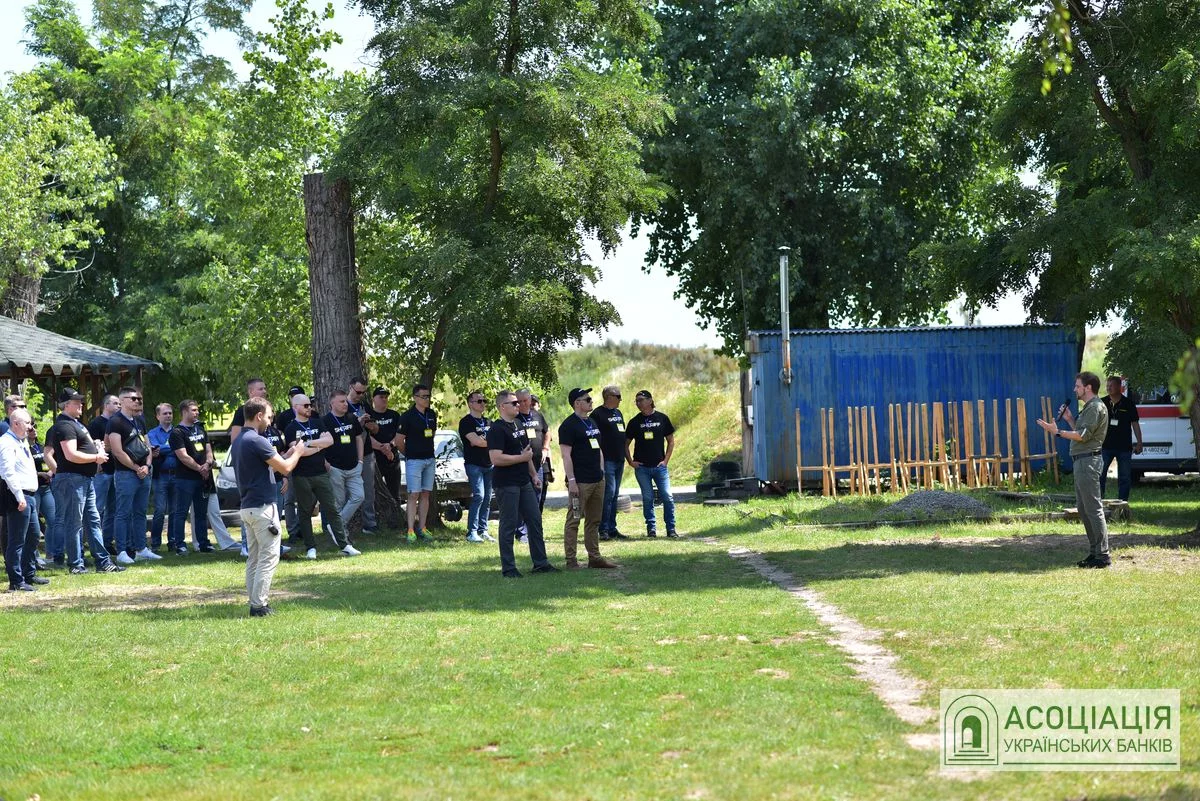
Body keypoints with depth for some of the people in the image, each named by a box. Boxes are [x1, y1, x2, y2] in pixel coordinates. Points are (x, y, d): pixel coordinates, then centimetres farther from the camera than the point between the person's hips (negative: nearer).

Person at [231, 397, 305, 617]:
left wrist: (288, 454, 19)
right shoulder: (257, 441, -17)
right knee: (269, 557, -6)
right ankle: (259, 605, -9)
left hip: (246, 506, 10)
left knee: (254, 558, 12)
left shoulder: (238, 442, 13)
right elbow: (285, 468, -15)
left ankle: (255, 602, 13)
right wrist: (297, 453, 4)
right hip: (263, 506, -10)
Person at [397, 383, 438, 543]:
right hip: (414, 461, -6)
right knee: (414, 495, -8)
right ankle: (411, 531, -7)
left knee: (425, 494, 7)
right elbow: (399, 440, -7)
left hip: (430, 459, 6)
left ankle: (422, 529, 11)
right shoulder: (407, 416, -11)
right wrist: (409, 454, 5)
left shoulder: (432, 414, 8)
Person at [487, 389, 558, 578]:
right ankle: (508, 568, 4)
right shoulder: (497, 430, -15)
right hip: (506, 484, -9)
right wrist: (521, 458, -16)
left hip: (524, 483, 9)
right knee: (509, 525, -3)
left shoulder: (518, 425, 15)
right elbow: (496, 459, -24)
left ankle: (540, 563, 18)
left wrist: (533, 475, 21)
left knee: (535, 521, 10)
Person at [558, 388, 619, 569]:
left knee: (594, 521, 12)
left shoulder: (592, 423, 17)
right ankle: (571, 560, -3)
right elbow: (566, 455, -15)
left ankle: (594, 557, 18)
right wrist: (571, 481, -19)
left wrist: (602, 472, 17)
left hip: (597, 480, 9)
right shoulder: (569, 425, -10)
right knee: (574, 520, -5)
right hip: (580, 482, -8)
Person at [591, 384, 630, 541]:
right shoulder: (598, 414, -8)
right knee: (609, 492, -12)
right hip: (607, 460, -8)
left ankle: (612, 529, 13)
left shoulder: (618, 413, 18)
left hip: (619, 460, 8)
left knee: (614, 495, 10)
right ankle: (604, 529, -9)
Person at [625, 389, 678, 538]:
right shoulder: (635, 422, 5)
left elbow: (671, 441, 9)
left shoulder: (662, 418, 3)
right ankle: (651, 528, 11)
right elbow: (626, 444, 11)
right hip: (641, 467, 1)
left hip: (659, 466, -1)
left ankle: (671, 528, 2)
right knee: (647, 498, 2)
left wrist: (666, 460, 0)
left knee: (667, 497, -6)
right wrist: (630, 462, 0)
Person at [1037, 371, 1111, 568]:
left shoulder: (1096, 407, -12)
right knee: (1083, 509, 14)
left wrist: (1057, 431, -21)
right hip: (1081, 461, 11)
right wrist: (1069, 419, 13)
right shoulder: (1088, 407, 22)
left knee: (1093, 508, -11)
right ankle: (1094, 552, 18)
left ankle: (1103, 555, -11)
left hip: (1088, 461, -11)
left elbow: (1083, 435, -20)